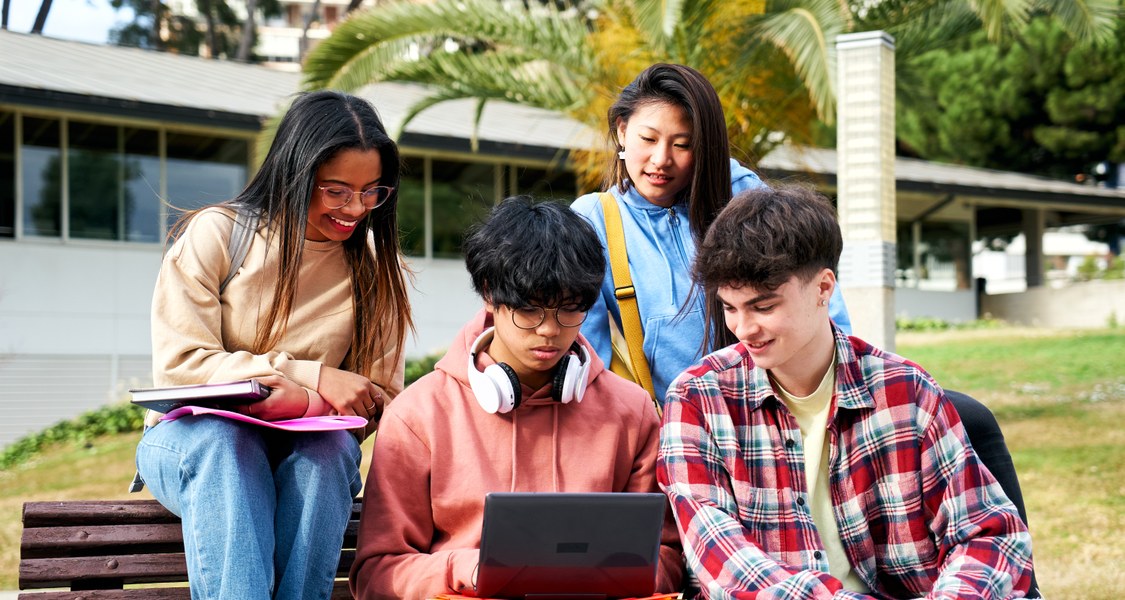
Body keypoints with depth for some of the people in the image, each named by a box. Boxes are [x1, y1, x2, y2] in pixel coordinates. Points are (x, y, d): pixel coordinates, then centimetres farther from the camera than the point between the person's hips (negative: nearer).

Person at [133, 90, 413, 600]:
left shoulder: (375, 266, 5)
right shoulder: (216, 234, -3)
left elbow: (380, 401, 4)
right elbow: (178, 366, -10)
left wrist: (303, 403, -19)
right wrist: (313, 376, -19)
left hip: (309, 449, 2)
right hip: (193, 438, -1)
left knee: (328, 447, -34)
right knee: (222, 439, -37)